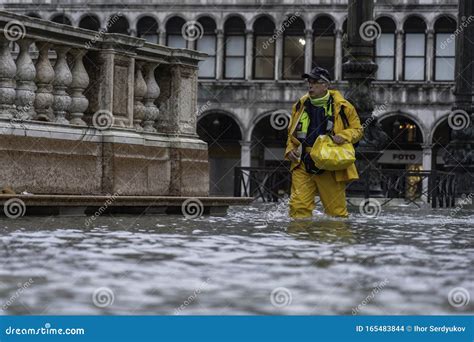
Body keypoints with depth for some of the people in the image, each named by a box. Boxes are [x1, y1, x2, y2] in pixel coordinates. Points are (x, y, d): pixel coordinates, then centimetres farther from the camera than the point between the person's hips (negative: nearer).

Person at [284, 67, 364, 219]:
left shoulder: (341, 107, 0)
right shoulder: (300, 106, 11)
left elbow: (357, 130, 8)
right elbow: (291, 133, 25)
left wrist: (343, 136, -13)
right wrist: (290, 150, 6)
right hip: (303, 166, 3)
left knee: (336, 210, 1)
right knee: (298, 206, -8)